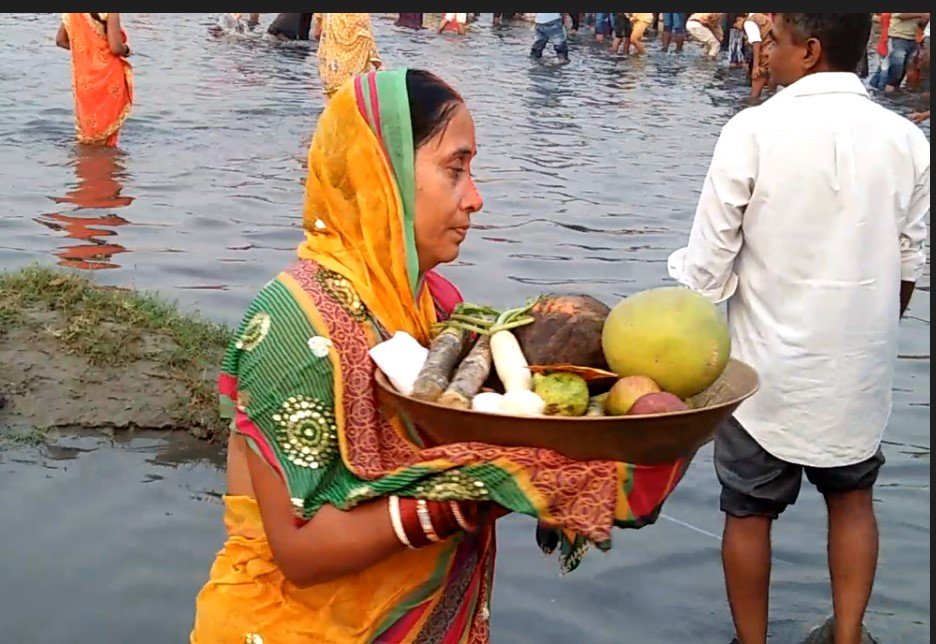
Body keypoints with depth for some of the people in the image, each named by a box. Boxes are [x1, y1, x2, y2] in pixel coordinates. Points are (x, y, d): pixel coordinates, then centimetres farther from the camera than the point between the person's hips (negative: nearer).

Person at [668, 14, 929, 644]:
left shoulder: (754, 131, -17)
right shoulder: (906, 140, -5)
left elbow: (708, 273, -16)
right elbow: (908, 268, 3)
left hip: (771, 369, -3)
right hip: (861, 368, 3)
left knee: (750, 511, 14)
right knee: (852, 497, 23)